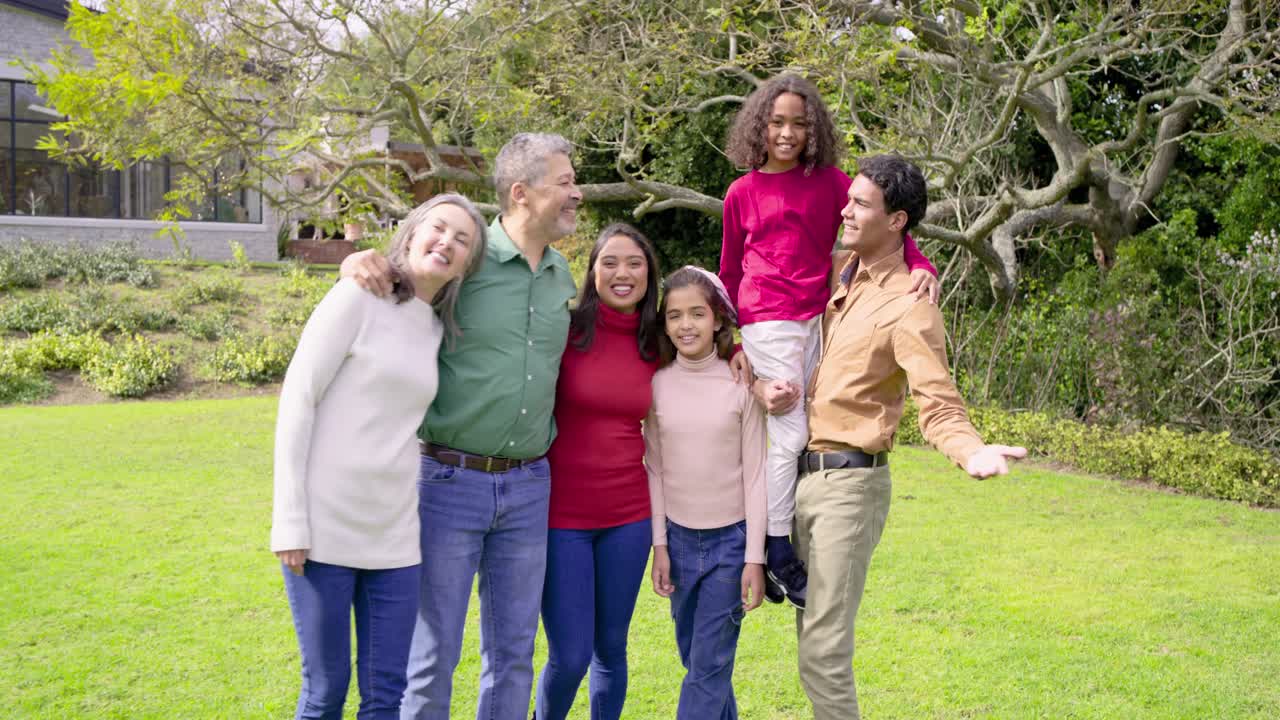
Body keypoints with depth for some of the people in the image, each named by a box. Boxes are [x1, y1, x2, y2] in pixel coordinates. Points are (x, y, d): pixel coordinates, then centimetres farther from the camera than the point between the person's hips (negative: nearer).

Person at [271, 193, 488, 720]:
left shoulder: (440, 329, 11)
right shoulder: (358, 296, -5)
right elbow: (297, 399, -9)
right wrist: (289, 519, -13)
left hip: (394, 536, 5)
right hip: (324, 527, -5)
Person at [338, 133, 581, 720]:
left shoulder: (562, 277, 7)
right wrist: (359, 264, -18)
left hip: (528, 486, 5)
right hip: (451, 479, -5)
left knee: (513, 653, 12)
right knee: (434, 654, 5)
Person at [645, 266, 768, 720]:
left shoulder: (740, 384, -8)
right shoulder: (658, 384, -1)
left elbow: (755, 474, -6)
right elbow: (655, 470, 4)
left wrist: (754, 558, -8)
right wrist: (659, 545, 1)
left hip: (731, 538, -3)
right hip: (679, 537, 3)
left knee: (709, 664, -3)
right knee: (695, 657, 14)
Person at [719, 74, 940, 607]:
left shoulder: (829, 181, 7)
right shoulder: (742, 193, 5)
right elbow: (730, 273, 12)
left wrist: (920, 265, -21)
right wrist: (730, 344, 12)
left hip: (817, 318, 3)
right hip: (768, 321, -3)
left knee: (811, 432, 5)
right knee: (790, 434, -8)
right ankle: (776, 553, 3)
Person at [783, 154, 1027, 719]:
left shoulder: (907, 306, -14)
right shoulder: (839, 281, 10)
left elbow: (939, 405, -22)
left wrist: (972, 452, -41)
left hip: (848, 483, -8)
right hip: (802, 476, 8)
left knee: (823, 651, -10)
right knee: (813, 637, 15)